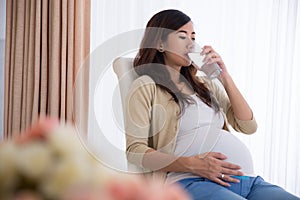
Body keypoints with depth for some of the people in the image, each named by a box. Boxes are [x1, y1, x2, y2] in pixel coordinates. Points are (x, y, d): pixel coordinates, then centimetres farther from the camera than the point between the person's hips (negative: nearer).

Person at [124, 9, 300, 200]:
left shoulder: (206, 84, 25)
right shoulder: (146, 87, 7)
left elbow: (248, 126, 16)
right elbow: (135, 150, -3)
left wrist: (225, 77, 8)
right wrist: (192, 164, -17)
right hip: (192, 181, -6)